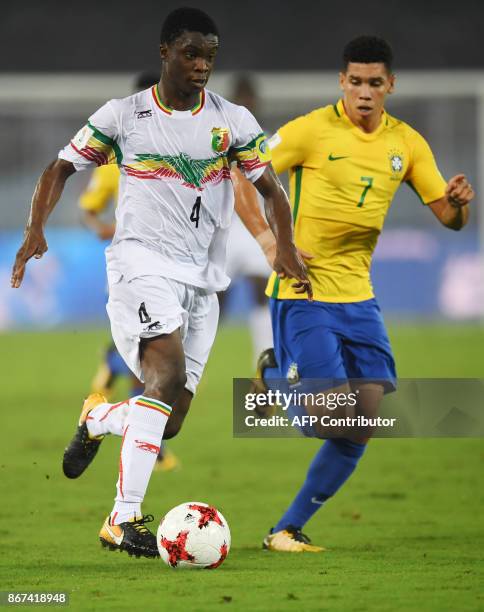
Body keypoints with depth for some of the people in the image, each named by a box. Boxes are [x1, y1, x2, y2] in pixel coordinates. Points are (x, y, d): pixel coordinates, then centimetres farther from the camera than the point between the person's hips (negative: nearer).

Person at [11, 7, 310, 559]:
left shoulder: (233, 121, 6)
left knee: (168, 421, 3)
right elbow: (61, 168, 6)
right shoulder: (123, 116, 0)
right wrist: (35, 229, -10)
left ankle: (96, 420, 38)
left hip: (201, 281, 4)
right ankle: (123, 521, -28)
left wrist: (285, 248, -12)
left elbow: (270, 188, 6)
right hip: (142, 266, -4)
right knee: (169, 372, -29)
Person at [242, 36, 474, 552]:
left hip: (357, 296, 6)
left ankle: (288, 529, 10)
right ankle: (277, 374, 18)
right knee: (331, 421, -15)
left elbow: (448, 217, 9)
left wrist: (458, 202, -15)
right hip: (302, 292, -6)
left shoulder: (406, 143, 6)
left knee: (362, 427, -2)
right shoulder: (312, 130, -10)